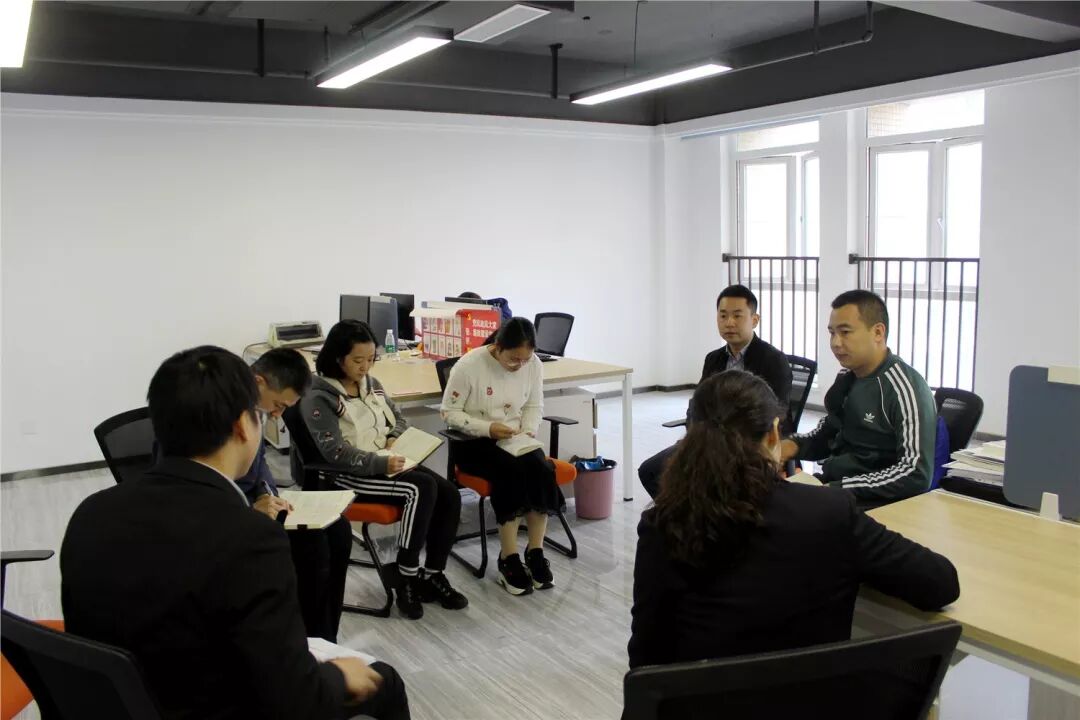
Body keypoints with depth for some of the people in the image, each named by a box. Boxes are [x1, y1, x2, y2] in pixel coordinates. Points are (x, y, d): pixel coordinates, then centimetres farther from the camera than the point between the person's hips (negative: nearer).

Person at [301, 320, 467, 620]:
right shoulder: (318, 399, -13)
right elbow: (336, 453, -20)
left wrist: (395, 439, -2)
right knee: (422, 488, -29)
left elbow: (398, 419, 21)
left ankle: (432, 575, 0)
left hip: (387, 462, 7)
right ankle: (407, 579, -17)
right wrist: (382, 462, -29)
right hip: (349, 475, -7)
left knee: (449, 495, -13)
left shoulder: (370, 384, 9)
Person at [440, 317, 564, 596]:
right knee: (511, 471, -33)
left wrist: (528, 432, -11)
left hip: (515, 440, 4)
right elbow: (450, 413, -11)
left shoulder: (533, 364, -5)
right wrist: (487, 429, -23)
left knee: (540, 469, -28)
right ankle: (508, 560, -22)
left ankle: (535, 553, -15)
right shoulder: (469, 365, -17)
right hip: (473, 442, -4)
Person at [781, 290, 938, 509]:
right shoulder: (846, 376, 8)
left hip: (877, 503, -7)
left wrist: (836, 490, -25)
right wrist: (795, 445, 0)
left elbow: (917, 473, -21)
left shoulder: (904, 388, -15)